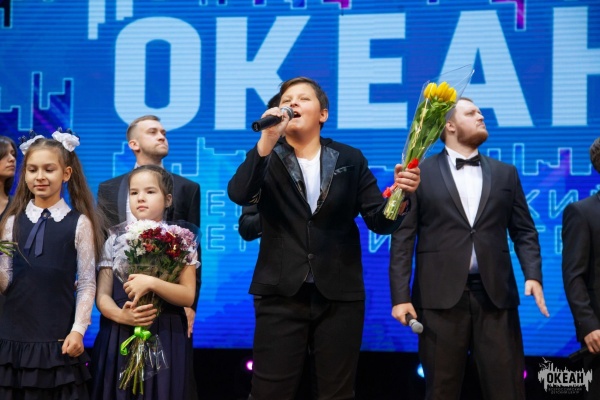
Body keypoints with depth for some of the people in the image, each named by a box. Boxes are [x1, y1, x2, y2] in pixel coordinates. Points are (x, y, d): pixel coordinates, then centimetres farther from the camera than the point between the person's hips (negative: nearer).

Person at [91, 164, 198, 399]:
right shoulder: (116, 240, 6)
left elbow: (188, 295, -7)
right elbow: (102, 295, 4)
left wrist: (151, 283, -21)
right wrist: (121, 316, -15)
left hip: (164, 338, -2)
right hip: (119, 338, 2)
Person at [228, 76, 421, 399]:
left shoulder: (350, 160, 8)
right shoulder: (267, 159, 5)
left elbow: (380, 222, 2)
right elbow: (238, 194, -15)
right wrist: (266, 141, -25)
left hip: (340, 296, 1)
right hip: (280, 294, -1)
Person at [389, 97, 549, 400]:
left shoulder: (505, 174, 16)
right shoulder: (420, 173, 6)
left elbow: (524, 231, 13)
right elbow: (403, 238, 2)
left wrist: (533, 275, -6)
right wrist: (400, 296, -6)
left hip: (495, 295, 2)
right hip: (440, 296, -2)